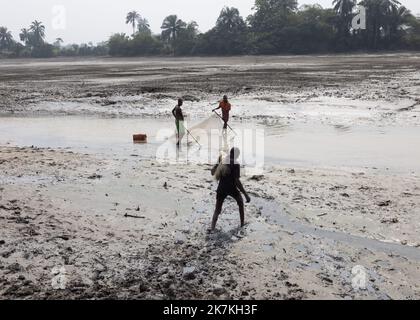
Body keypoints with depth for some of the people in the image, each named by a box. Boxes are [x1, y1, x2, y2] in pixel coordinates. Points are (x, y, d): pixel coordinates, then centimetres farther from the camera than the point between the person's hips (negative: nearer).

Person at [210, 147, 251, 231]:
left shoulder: (222, 162, 1)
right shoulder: (235, 165, -15)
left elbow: (212, 173, 11)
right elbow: (237, 181, -22)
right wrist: (246, 194, -21)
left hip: (221, 189, 3)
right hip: (232, 189, -3)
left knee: (217, 210, 10)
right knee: (240, 202, 27)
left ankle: (212, 228, -9)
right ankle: (242, 223, 33)